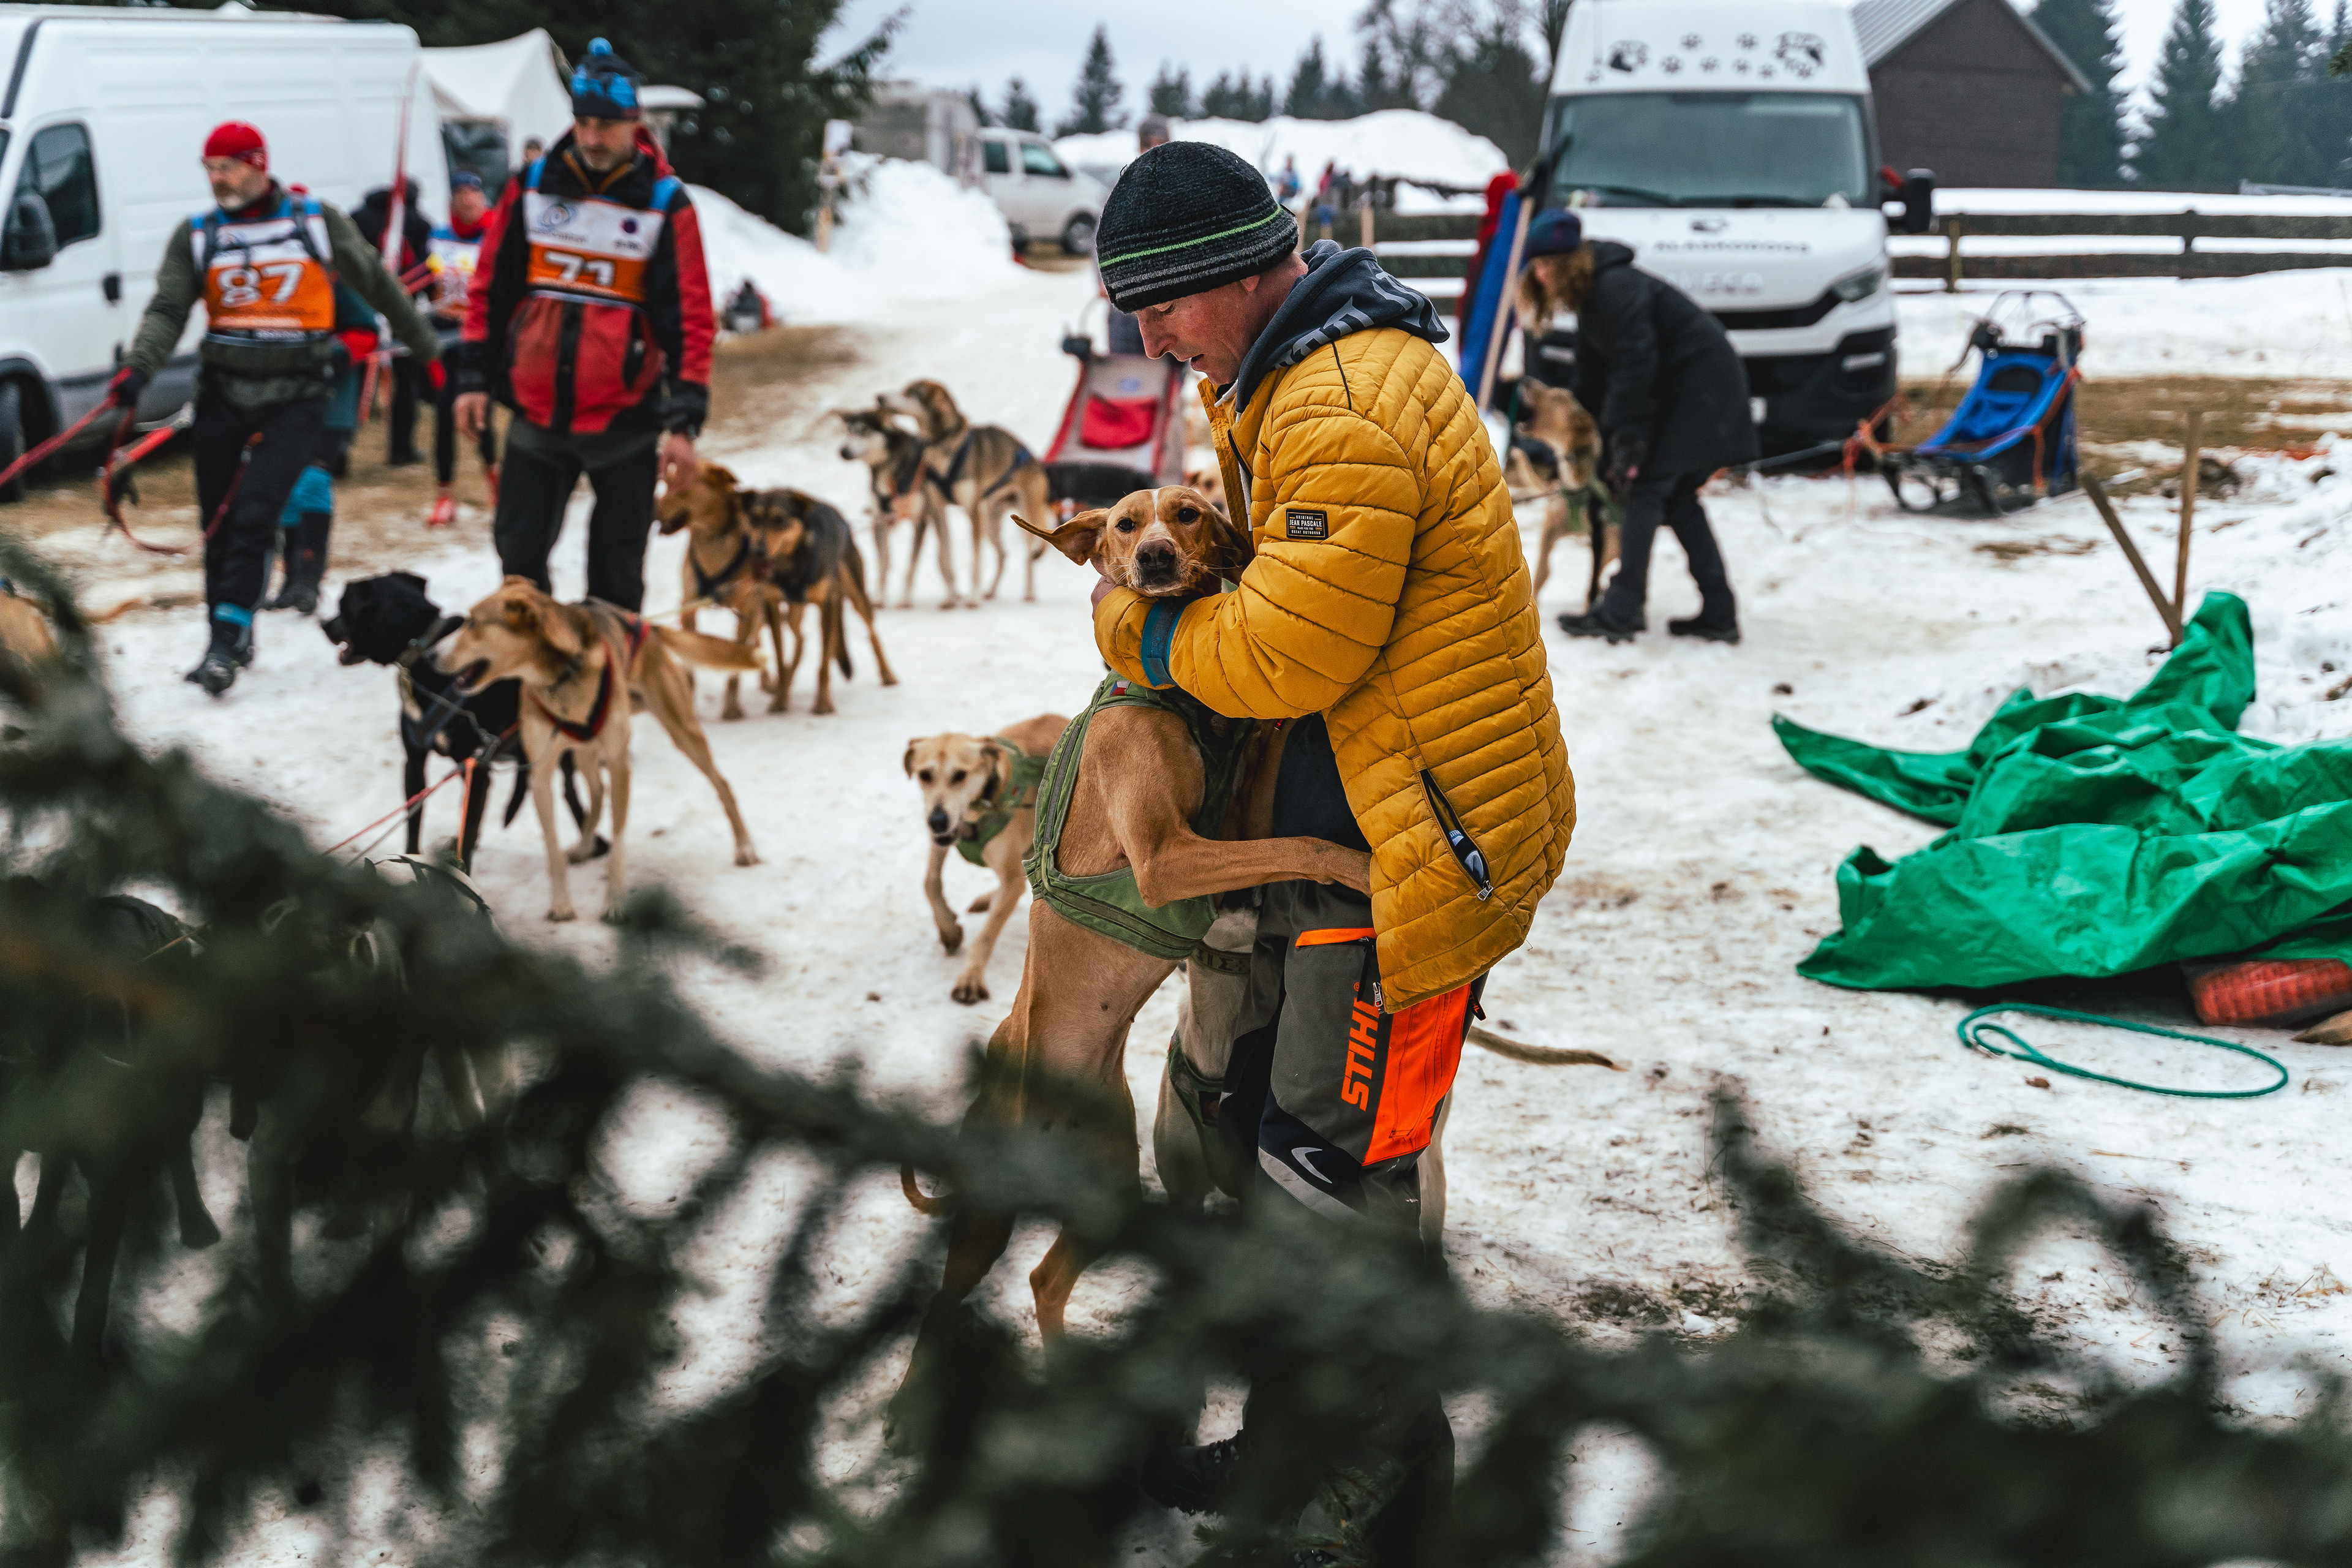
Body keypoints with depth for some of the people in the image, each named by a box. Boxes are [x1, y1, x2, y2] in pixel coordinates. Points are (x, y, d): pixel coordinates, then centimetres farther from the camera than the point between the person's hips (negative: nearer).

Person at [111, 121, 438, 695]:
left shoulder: (316, 221, 0)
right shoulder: (196, 236, 6)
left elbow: (376, 283, 11)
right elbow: (168, 310, -3)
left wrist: (426, 347, 19)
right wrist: (137, 368, -21)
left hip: (295, 400, -3)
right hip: (223, 394, 3)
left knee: (253, 518, -16)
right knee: (218, 527, 8)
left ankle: (225, 643, -15)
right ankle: (231, 642, 23)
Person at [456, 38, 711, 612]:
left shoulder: (665, 203, -6)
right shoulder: (533, 186, 3)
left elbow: (690, 318, -7)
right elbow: (492, 288, 9)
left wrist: (684, 420, -12)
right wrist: (474, 378, 5)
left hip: (625, 419, -3)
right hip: (537, 413, 3)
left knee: (617, 572, 7)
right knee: (518, 552, 6)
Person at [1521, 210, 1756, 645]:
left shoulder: (1616, 288, -18)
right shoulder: (1590, 299, 14)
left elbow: (1636, 363, -24)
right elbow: (1593, 379, 18)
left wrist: (1627, 442, -24)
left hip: (1702, 381, -10)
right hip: (1684, 386, 10)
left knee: (1646, 487, -12)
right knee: (1677, 497, 10)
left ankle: (1621, 612, -14)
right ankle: (1719, 614, 9)